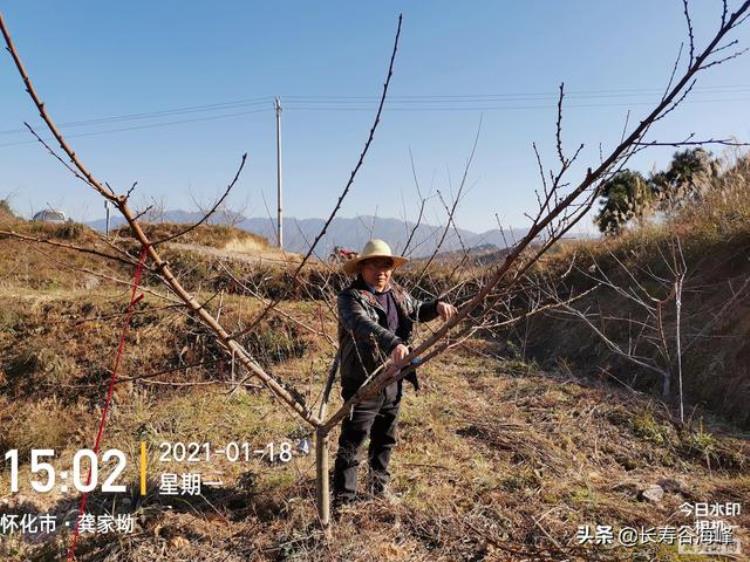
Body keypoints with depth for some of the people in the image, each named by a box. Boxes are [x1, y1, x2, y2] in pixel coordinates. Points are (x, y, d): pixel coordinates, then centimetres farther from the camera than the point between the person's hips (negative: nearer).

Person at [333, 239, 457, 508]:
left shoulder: (397, 293, 7)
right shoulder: (351, 297, -17)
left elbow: (417, 310, 23)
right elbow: (363, 325, -36)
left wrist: (437, 306, 0)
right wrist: (393, 343, -51)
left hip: (393, 381, 7)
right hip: (362, 383, -7)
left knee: (385, 439, 22)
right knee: (351, 443, 0)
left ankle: (379, 485, 42)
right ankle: (343, 498, 13)